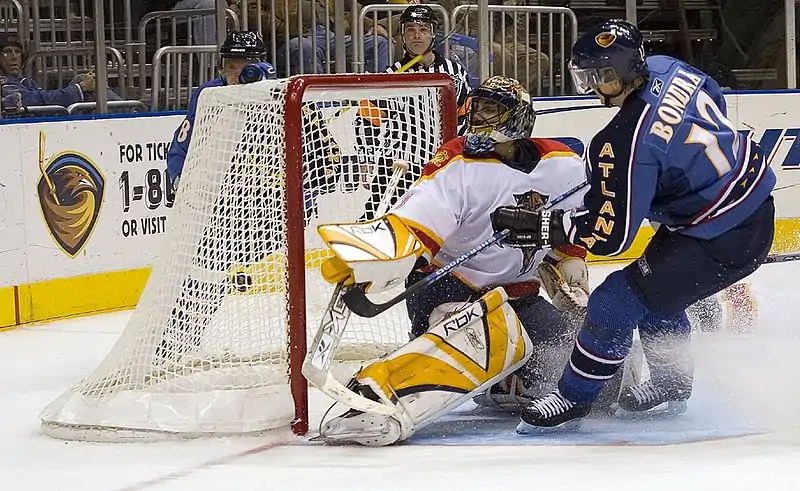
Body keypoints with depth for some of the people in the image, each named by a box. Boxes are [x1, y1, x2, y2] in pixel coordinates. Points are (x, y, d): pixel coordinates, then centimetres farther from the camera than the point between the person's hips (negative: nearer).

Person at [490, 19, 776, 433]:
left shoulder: (625, 143, -29)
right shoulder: (665, 68, -5)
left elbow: (608, 234, -25)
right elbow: (715, 101, 18)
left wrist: (532, 225, -19)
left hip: (724, 241, -10)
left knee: (617, 303, -6)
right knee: (655, 289, 27)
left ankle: (572, 399, 11)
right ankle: (671, 385, 45)